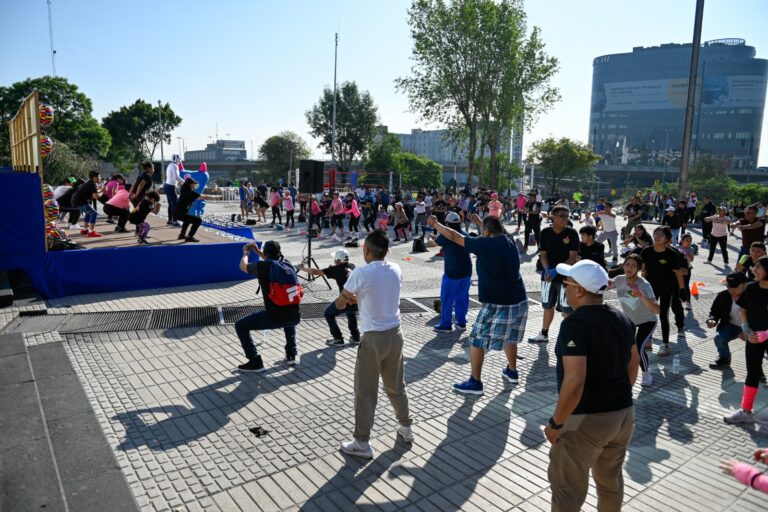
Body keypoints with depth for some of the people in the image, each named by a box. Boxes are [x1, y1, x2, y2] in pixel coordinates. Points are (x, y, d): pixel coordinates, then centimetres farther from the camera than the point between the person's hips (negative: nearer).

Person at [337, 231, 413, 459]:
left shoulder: (360, 273, -17)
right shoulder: (396, 270, 0)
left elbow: (339, 304, -4)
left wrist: (350, 298, 17)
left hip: (373, 338, -6)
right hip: (395, 333, 6)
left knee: (365, 392, 6)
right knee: (396, 385, 22)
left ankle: (362, 443, 15)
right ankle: (406, 428, 37)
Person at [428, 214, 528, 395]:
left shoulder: (485, 243, -12)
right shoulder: (509, 242, 7)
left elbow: (454, 236, -5)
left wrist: (435, 224, 8)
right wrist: (480, 222, 42)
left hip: (497, 304, -8)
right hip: (518, 301, 8)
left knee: (477, 341, 5)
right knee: (509, 337, 27)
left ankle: (475, 382, 11)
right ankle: (512, 372, 41)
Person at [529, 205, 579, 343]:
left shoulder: (572, 233, -8)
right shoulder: (545, 232, 0)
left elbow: (573, 257, -11)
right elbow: (543, 254, 0)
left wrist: (557, 271, -20)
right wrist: (547, 270, -16)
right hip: (548, 275, 3)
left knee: (567, 309, -4)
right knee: (548, 305, 16)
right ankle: (544, 334, 31)